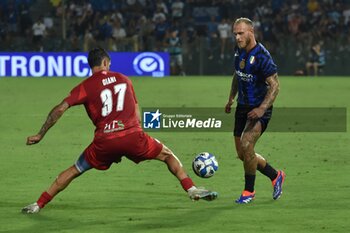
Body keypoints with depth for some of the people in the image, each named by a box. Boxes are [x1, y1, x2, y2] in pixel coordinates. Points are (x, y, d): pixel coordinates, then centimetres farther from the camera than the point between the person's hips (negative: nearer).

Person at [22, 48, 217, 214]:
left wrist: (40, 135, 4)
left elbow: (60, 109, -1)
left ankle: (38, 205, 13)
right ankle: (192, 189, 6)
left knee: (74, 171, 17)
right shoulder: (124, 79, 17)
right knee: (168, 155, 22)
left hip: (104, 141, 0)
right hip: (132, 135, 0)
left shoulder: (85, 87, 8)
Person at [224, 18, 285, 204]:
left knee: (246, 145, -23)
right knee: (242, 154, 8)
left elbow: (274, 85, -20)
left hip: (259, 109, -8)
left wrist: (262, 109, -28)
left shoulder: (261, 56, -20)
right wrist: (231, 99, 20)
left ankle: (249, 191, -7)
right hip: (242, 106, 8)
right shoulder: (239, 51, 3)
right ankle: (276, 176, 29)